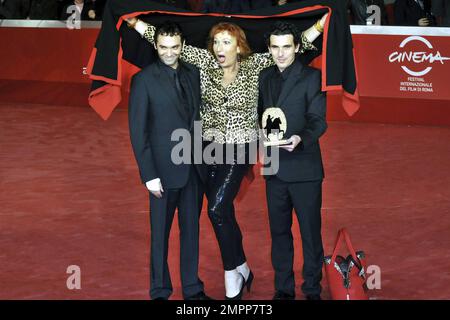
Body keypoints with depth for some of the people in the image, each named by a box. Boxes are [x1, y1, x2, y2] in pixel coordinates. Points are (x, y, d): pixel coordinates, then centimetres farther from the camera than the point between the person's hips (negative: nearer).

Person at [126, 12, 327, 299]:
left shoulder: (255, 66, -6)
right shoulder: (205, 62, -1)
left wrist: (321, 24, -19)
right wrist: (134, 22, -10)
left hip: (240, 149, -4)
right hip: (210, 147, 4)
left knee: (217, 208, -16)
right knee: (224, 213, 10)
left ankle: (233, 275, -1)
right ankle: (242, 270, 28)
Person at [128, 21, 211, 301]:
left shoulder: (193, 74, 6)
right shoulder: (144, 80, -8)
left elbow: (198, 115, 10)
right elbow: (137, 131, -9)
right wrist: (149, 175, -13)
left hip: (194, 168, 4)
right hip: (165, 169, -4)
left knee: (191, 229, 12)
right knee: (160, 232, 6)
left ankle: (193, 289, 22)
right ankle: (160, 292, 17)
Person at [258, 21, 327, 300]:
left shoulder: (311, 77, -7)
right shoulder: (265, 78, 11)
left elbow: (318, 120, -14)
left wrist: (301, 138, -32)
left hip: (304, 168, -5)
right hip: (275, 168, 5)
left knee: (310, 232, 1)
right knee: (279, 232, 13)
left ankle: (313, 290, 12)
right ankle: (284, 289, 23)